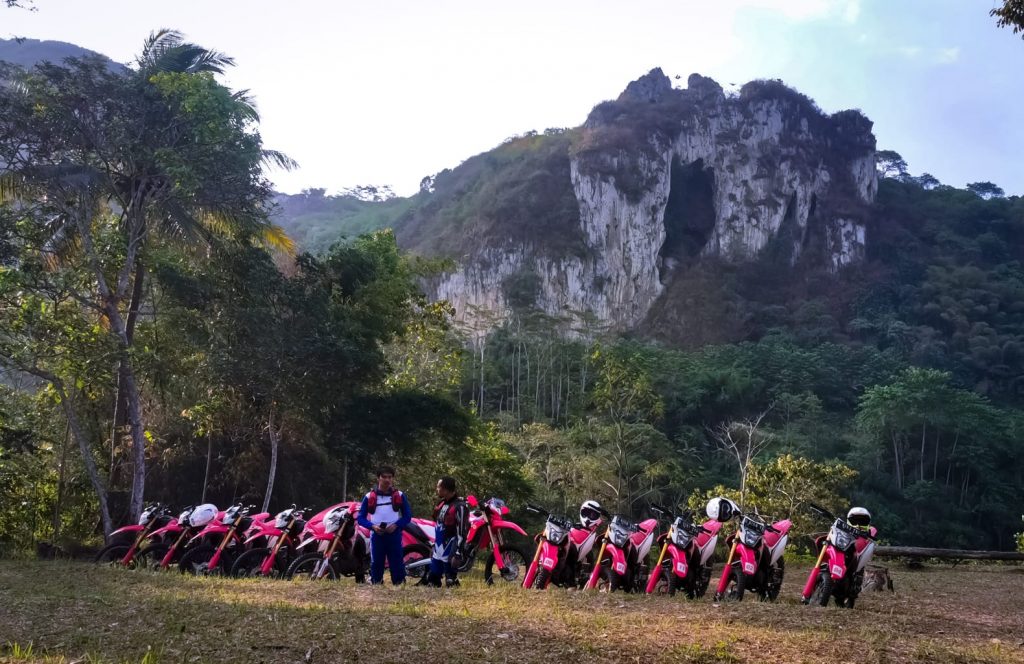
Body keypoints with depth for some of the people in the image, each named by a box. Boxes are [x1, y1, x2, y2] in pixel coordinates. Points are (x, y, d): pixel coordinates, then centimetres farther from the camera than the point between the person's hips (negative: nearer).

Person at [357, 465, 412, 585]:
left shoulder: (399, 496, 6)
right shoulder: (369, 497, 6)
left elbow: (408, 516, 7)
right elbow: (360, 518, 6)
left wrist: (396, 525, -11)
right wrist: (373, 526, -12)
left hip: (394, 535, 0)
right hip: (376, 535, 1)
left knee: (397, 563, -2)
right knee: (376, 564, 4)